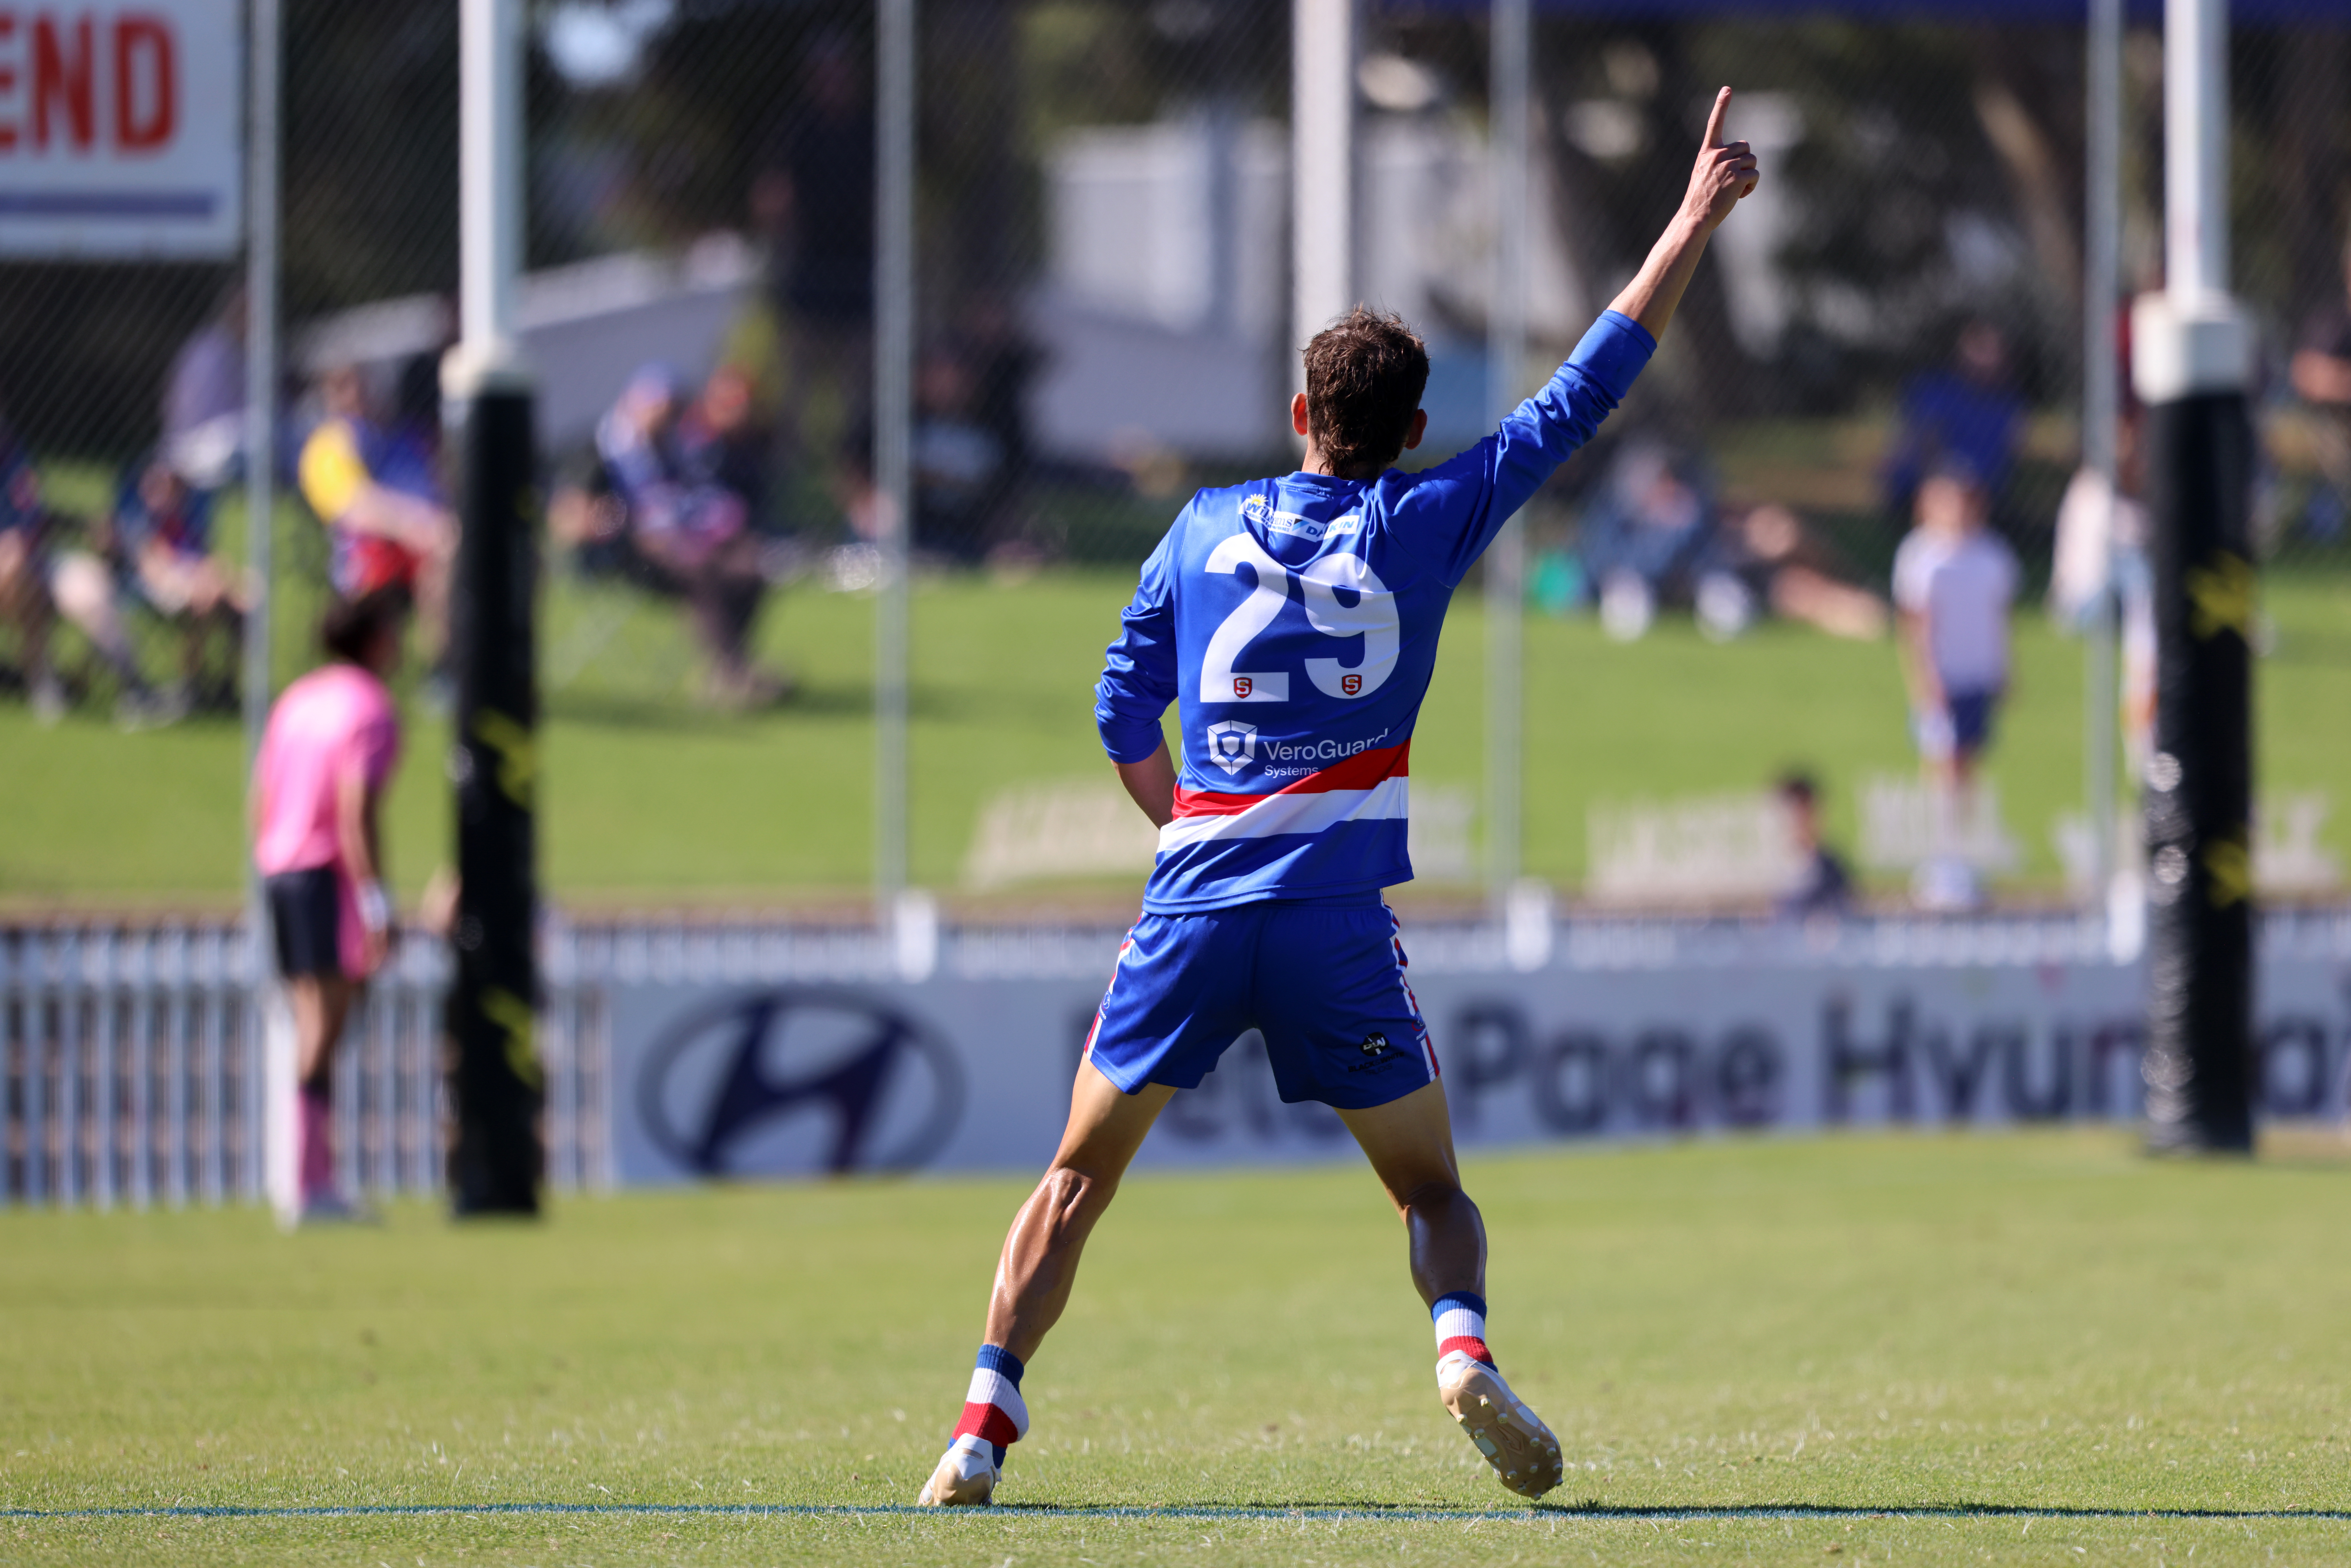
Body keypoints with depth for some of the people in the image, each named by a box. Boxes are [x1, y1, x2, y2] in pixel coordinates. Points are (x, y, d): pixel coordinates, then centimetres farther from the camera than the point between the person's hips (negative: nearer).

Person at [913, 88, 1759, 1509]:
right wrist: (1698, 218, 14)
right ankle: (1464, 1345, -18)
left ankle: (986, 1418, -1)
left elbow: (1123, 716, 14)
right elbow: (1589, 390, 9)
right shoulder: (1429, 522, 4)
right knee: (1433, 1189, 11)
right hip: (1340, 915, -2)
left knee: (1078, 1181, 12)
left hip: (1196, 906, 2)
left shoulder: (1204, 529, 11)